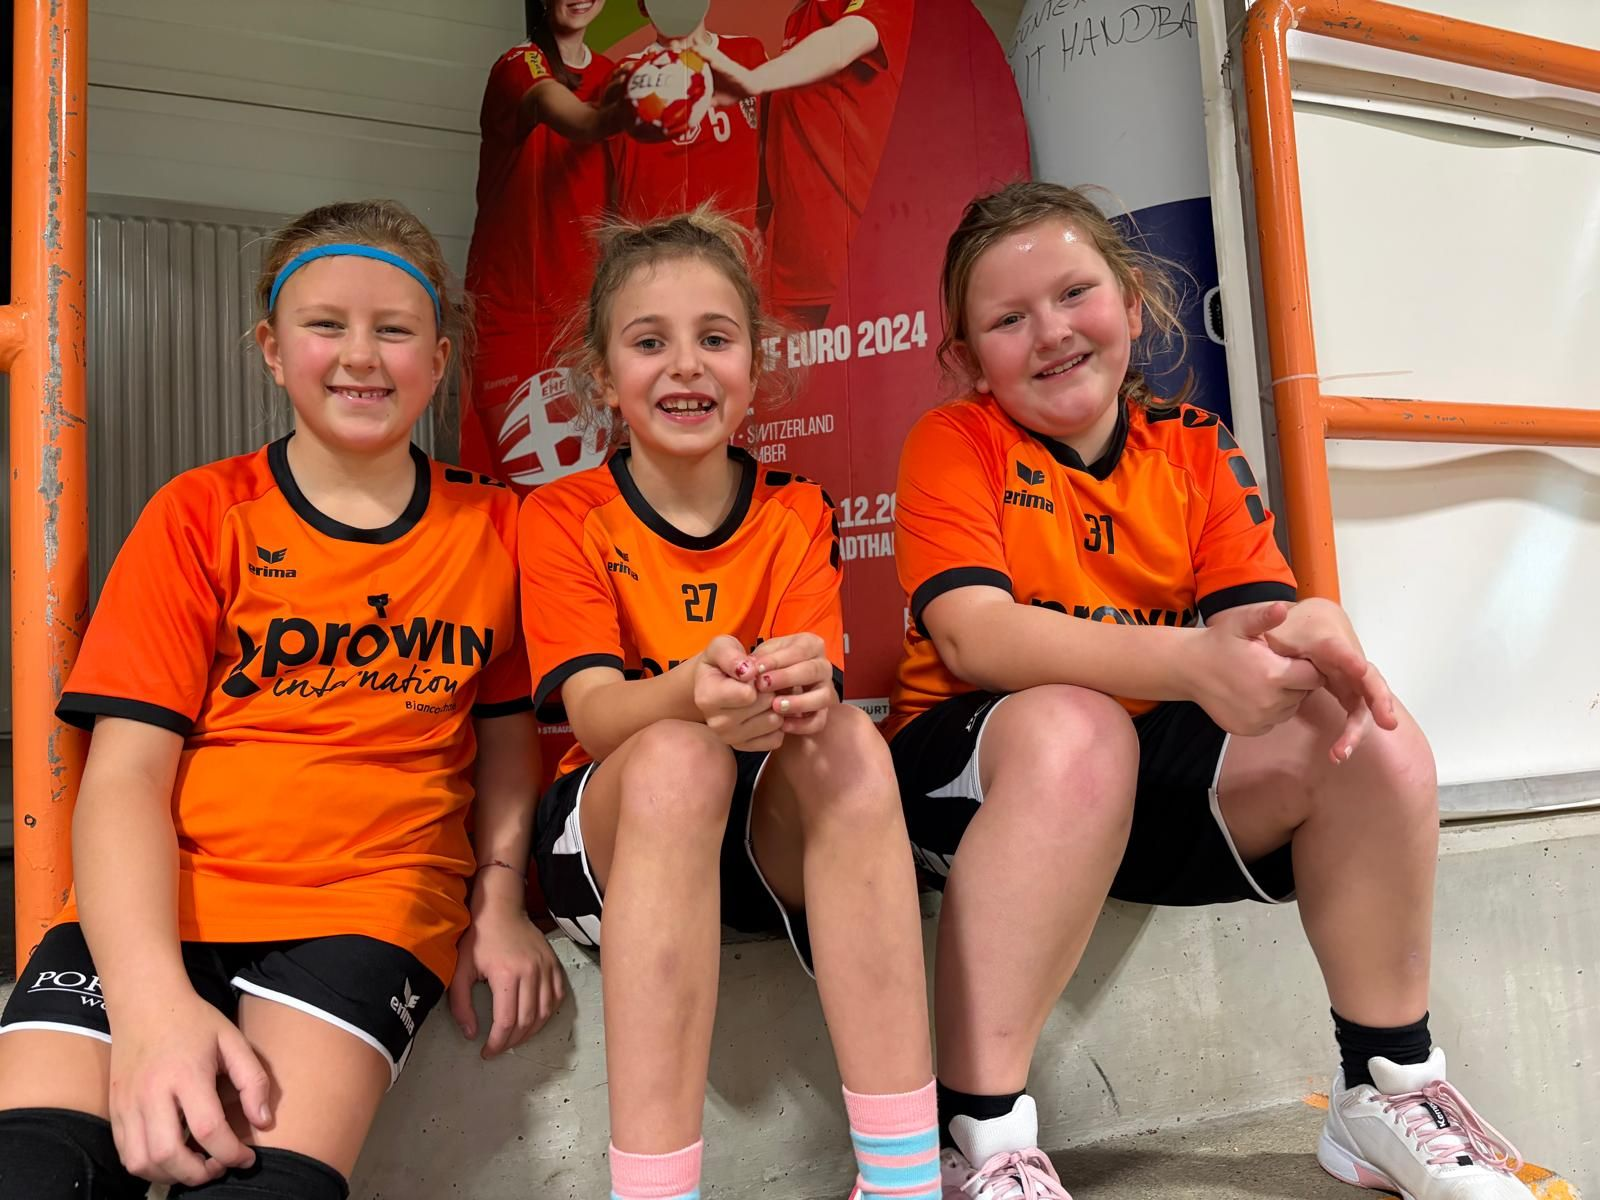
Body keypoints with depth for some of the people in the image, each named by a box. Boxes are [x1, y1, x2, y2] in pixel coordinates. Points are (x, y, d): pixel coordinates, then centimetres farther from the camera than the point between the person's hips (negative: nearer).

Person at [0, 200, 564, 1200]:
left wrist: (500, 899, 1)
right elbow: (126, 771, -2)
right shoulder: (200, 516, 5)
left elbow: (504, 725, 17)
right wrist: (150, 996, -17)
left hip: (372, 899, -1)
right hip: (161, 897, 1)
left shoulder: (491, 527, 8)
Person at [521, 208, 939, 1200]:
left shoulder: (798, 515, 3)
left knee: (849, 741, -31)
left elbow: (820, 690, -11)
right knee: (677, 756, -35)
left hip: (777, 827, 2)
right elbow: (594, 711, -16)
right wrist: (692, 690, -39)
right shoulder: (564, 517, -2)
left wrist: (806, 689, -37)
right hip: (611, 827, -1)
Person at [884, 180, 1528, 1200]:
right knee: (1073, 727, -37)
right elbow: (973, 635, -23)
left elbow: (1260, 610, -5)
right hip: (971, 769, -4)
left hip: (1156, 776, 5)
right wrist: (1192, 661, -37)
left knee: (1375, 739, -15)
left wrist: (1313, 631, -31)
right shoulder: (955, 443, -8)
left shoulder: (1196, 452, 5)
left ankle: (1390, 1093, 5)